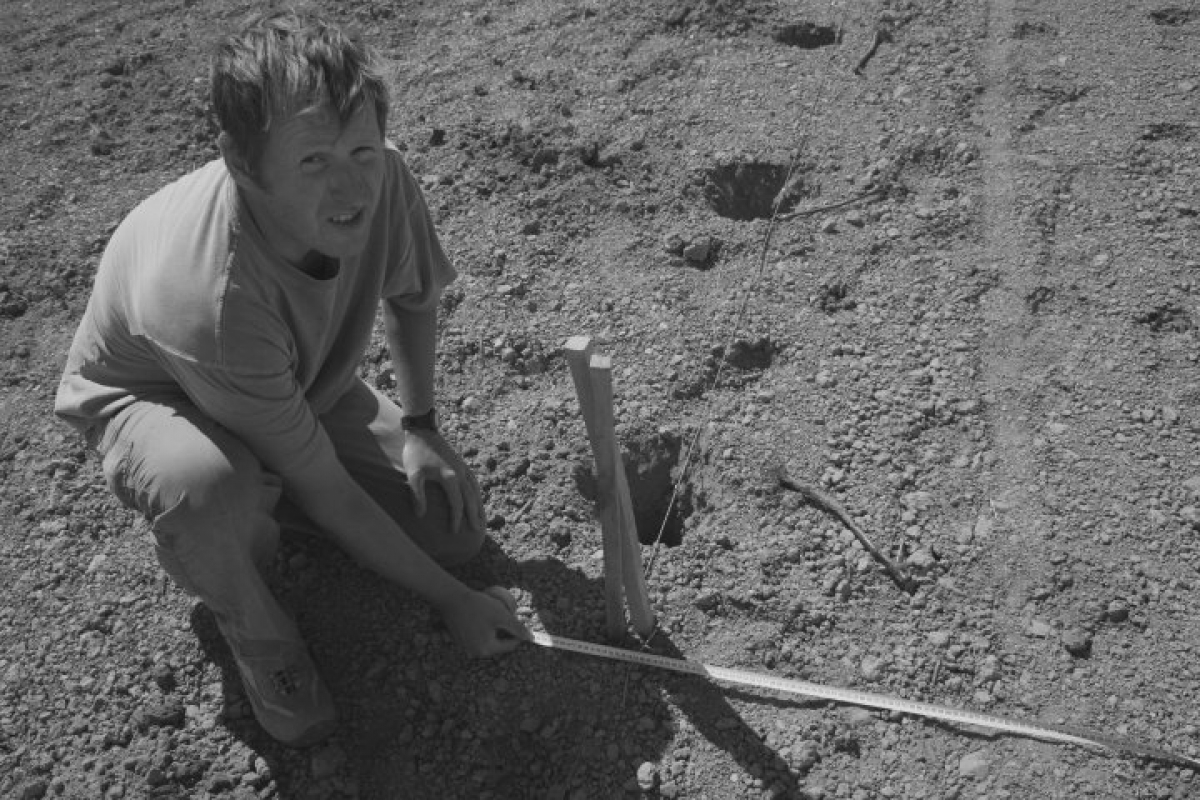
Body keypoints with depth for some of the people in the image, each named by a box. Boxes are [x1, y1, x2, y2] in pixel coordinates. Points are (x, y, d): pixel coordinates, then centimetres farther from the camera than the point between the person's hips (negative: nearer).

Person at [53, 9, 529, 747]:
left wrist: (418, 426, -7)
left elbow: (412, 295, -2)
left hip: (304, 383, 5)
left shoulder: (381, 179, -28)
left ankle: (263, 499, 18)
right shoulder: (211, 301, -43)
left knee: (456, 526, -5)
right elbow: (328, 493, -31)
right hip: (148, 395, -5)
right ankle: (256, 634, -7)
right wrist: (451, 601, -22)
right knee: (209, 485, -42)